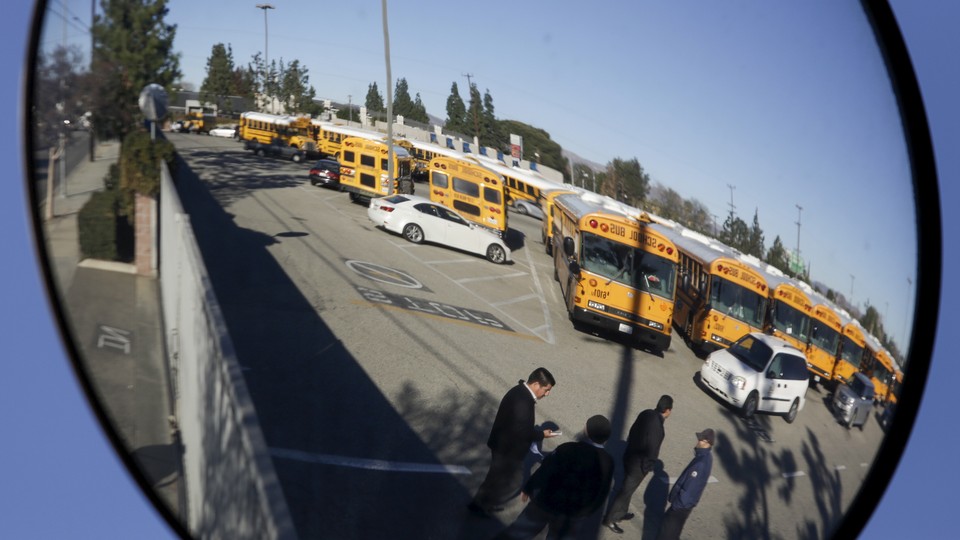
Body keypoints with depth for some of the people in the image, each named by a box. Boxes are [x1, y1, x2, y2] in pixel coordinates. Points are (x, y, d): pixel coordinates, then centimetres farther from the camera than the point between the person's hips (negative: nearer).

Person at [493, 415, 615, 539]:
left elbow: (544, 471, -15)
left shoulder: (568, 449, -21)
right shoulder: (607, 462, -11)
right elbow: (601, 494, -1)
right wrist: (585, 512, 13)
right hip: (575, 514, 2)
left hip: (548, 502, -2)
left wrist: (528, 489, 0)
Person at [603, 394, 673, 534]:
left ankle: (620, 513, 42)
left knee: (627, 487, 25)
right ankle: (610, 519, 16)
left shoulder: (646, 413, -5)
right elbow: (652, 450, -26)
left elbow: (632, 432, 8)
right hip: (638, 464, -8)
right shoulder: (657, 426, -31)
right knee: (626, 490, 6)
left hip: (629, 456, 8)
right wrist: (648, 467, -10)